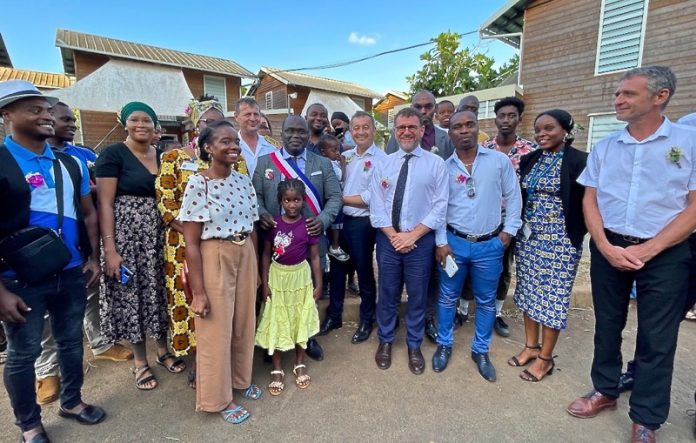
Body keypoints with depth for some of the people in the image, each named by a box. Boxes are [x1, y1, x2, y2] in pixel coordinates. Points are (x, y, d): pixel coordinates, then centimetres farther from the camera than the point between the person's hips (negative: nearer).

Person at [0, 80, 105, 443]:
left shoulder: (70, 163, 6)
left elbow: (88, 213, 13)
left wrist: (92, 258, 6)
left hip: (71, 274, 5)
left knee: (71, 342, 19)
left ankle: (71, 401, 41)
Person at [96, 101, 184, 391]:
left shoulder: (163, 156, 9)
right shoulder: (113, 154, -6)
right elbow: (104, 204, -10)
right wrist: (110, 248, -16)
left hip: (159, 235, 5)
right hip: (126, 234, -4)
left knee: (159, 292, 12)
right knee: (131, 295, 5)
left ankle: (163, 351, 31)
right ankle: (140, 362, 23)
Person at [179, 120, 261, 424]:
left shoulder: (244, 181, 3)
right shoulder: (198, 184, -14)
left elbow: (252, 229, 9)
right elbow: (191, 243, -14)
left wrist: (255, 268, 12)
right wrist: (198, 290, -14)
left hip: (245, 257, 6)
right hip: (214, 259, -5)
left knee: (244, 323, 18)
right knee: (216, 330, 10)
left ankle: (241, 380, 43)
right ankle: (220, 397, 31)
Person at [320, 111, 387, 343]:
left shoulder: (381, 159, -12)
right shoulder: (345, 156, 8)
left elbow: (371, 198, -17)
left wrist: (341, 198, -12)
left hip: (362, 223, -5)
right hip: (339, 220, 6)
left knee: (364, 272, 10)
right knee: (337, 269, 16)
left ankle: (367, 320, 31)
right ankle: (334, 315, 35)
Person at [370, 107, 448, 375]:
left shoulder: (436, 164, -2)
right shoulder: (383, 164, 4)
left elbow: (439, 208, -7)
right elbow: (376, 206, -1)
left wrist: (412, 235, -14)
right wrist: (394, 236, -11)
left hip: (421, 240, -1)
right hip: (388, 239, 2)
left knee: (417, 296, 12)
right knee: (387, 294, 13)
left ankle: (414, 346, 32)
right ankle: (385, 341, 34)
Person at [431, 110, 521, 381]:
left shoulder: (500, 161, -2)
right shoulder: (444, 167, -1)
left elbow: (513, 197, 4)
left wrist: (509, 231, 0)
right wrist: (441, 242, -5)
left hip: (490, 245, 1)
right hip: (454, 242, 0)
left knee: (486, 301, 13)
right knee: (448, 297, 11)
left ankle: (480, 351, 32)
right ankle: (444, 345, 31)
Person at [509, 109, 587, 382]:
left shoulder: (580, 161, -10)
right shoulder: (529, 160, 7)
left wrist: (577, 235, -8)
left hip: (560, 241, -5)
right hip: (528, 237, 6)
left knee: (552, 296, 4)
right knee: (529, 291, 13)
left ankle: (546, 358, 20)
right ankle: (531, 346, 30)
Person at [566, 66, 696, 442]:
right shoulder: (604, 147, 5)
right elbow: (589, 200, 3)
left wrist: (646, 250, -15)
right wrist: (606, 247, -9)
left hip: (665, 255, -3)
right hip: (608, 248, 3)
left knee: (656, 339, 6)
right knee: (606, 325, 14)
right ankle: (605, 391, 34)